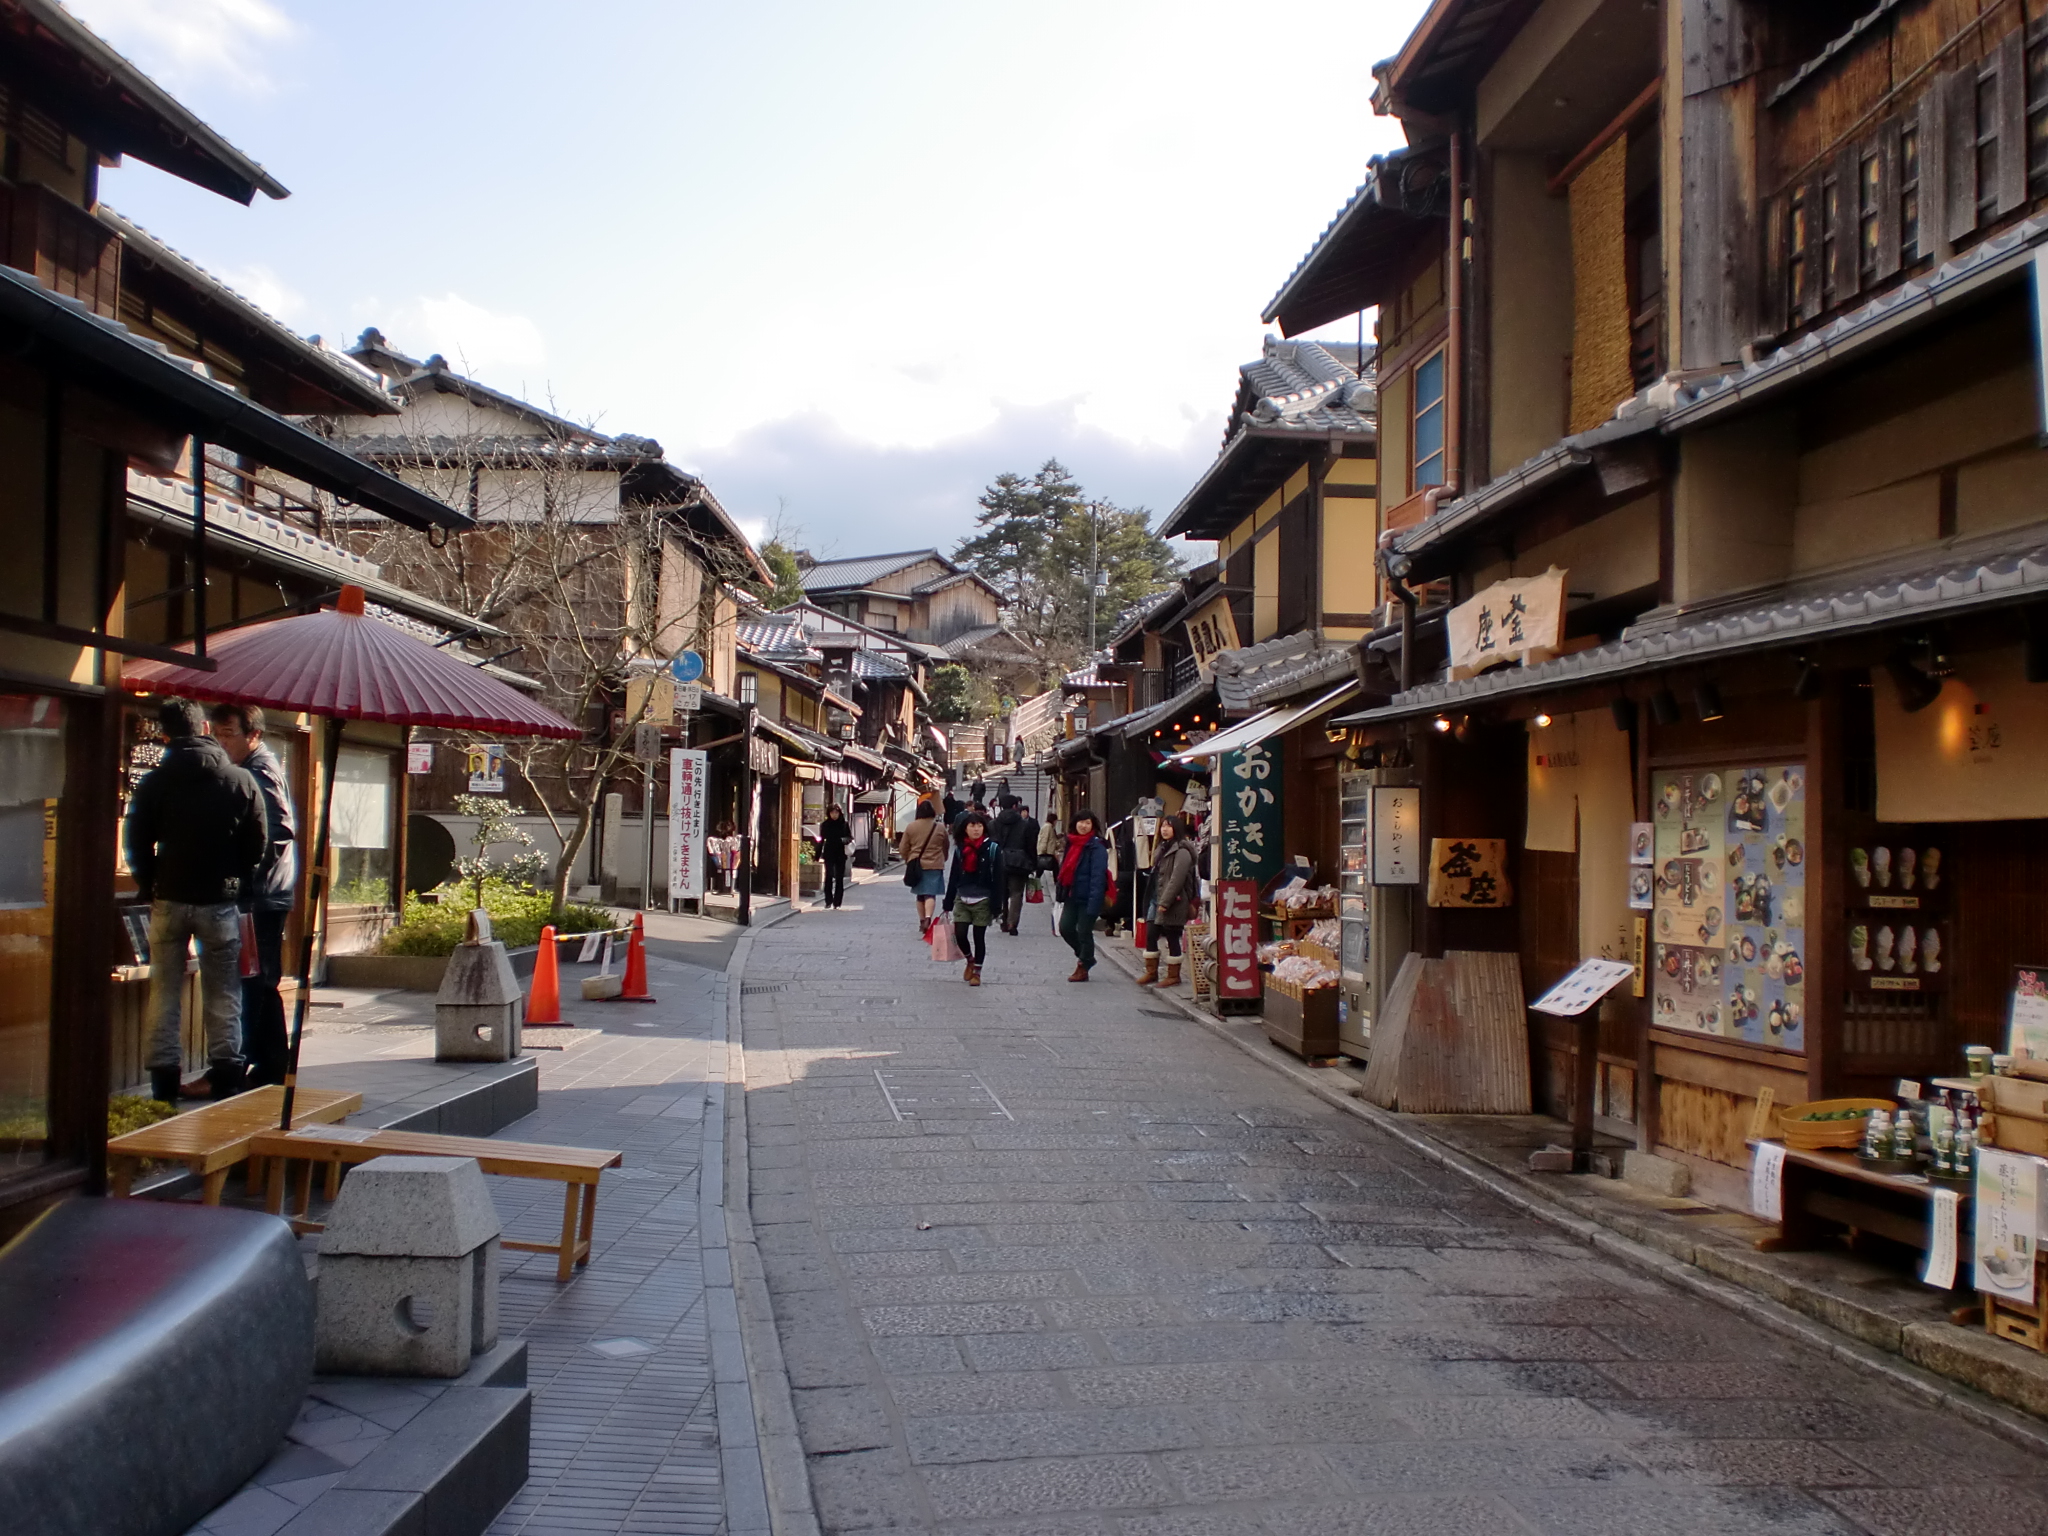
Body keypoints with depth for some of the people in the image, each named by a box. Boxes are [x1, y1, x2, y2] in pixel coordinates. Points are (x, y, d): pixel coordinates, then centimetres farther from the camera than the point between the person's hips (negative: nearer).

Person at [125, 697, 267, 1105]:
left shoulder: (154, 782, -1)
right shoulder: (240, 781, -3)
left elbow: (138, 844, 1)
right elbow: (258, 845, 0)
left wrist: (150, 888, 14)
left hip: (169, 900, 1)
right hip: (220, 902, -1)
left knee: (165, 991, 9)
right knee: (223, 994, 6)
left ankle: (164, 1083, 9)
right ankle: (225, 1079, 7)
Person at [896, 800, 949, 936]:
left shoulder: (911, 827, -2)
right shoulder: (940, 827, -3)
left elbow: (903, 848, 2)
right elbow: (945, 847, 8)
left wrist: (908, 861, 19)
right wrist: (942, 860, 25)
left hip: (916, 865, 2)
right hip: (934, 865, -2)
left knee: (920, 894, 15)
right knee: (930, 893, -5)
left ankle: (922, 921, 21)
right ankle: (928, 918, -26)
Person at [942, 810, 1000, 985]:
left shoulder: (992, 848, -6)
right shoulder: (960, 849, 5)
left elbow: (998, 878, -7)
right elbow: (953, 877, 9)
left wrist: (995, 905, -12)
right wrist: (948, 904, 9)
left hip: (982, 900, -3)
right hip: (962, 898, 3)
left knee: (979, 937, 4)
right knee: (959, 934, -4)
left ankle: (977, 972, 19)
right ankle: (970, 960, 25)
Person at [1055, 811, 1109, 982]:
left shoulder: (1096, 847, -13)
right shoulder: (1071, 843, 11)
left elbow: (1097, 877, -18)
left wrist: (1093, 903, -23)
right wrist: (1062, 894, 14)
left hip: (1087, 898, -7)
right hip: (1072, 896, 7)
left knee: (1084, 932, 2)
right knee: (1065, 927, 2)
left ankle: (1083, 968, 18)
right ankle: (1084, 956, 27)